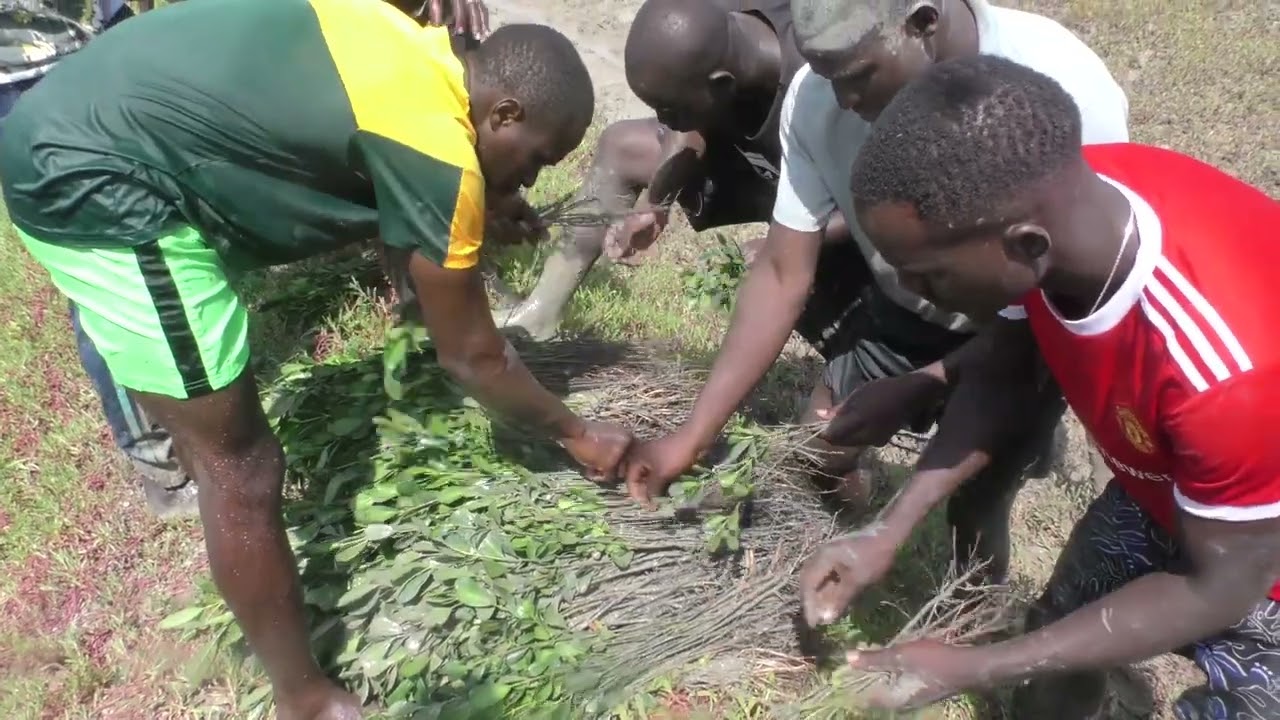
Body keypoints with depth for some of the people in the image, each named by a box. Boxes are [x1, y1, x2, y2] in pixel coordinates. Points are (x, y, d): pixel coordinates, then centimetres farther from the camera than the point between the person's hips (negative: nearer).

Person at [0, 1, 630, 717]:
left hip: (69, 135, 11)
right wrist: (576, 433, 8)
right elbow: (470, 355, -6)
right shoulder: (439, 156, -18)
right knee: (240, 467, -2)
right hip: (97, 183, -10)